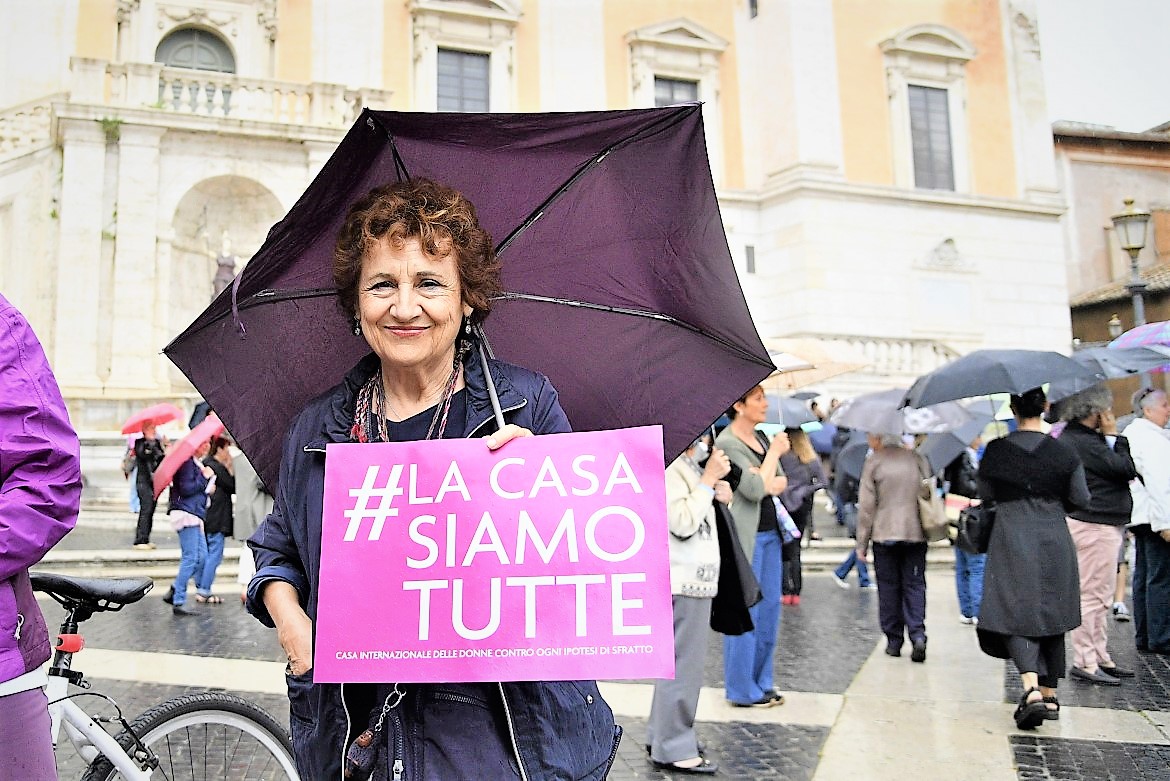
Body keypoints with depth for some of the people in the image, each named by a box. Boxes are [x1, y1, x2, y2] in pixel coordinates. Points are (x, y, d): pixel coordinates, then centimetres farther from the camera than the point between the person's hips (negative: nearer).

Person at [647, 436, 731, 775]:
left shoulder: (689, 465, 15)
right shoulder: (668, 467, -16)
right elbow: (682, 523, -24)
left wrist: (716, 494, 6)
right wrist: (709, 480, -20)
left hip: (693, 578, 11)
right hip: (685, 582, -11)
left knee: (680, 661, 18)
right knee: (684, 664, -3)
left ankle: (662, 737, 30)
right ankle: (674, 750, 7)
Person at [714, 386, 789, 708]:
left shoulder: (760, 438, 13)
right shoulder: (727, 443, -12)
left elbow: (782, 482, 9)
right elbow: (754, 490, -20)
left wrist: (768, 483, -14)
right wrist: (774, 453, -9)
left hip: (770, 532, 9)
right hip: (746, 536, -9)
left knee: (770, 608, 13)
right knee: (745, 614, -1)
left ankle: (762, 682, 26)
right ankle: (743, 690, 10)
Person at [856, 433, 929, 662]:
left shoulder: (873, 462, -4)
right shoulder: (916, 458, 7)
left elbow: (866, 506, -5)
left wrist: (862, 544, 0)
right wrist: (928, 527, 24)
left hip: (884, 534, -3)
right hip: (916, 533, 3)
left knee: (889, 586, 8)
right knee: (914, 585, 7)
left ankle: (894, 640, 13)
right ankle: (917, 635, -9)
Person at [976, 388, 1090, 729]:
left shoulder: (995, 451, -5)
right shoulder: (1063, 452, -4)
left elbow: (985, 497, 4)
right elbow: (1080, 500, 3)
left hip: (1012, 542, -2)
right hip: (1055, 542, 2)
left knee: (1015, 615, -1)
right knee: (1051, 614, 15)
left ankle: (1031, 687, -23)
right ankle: (1049, 694, 23)